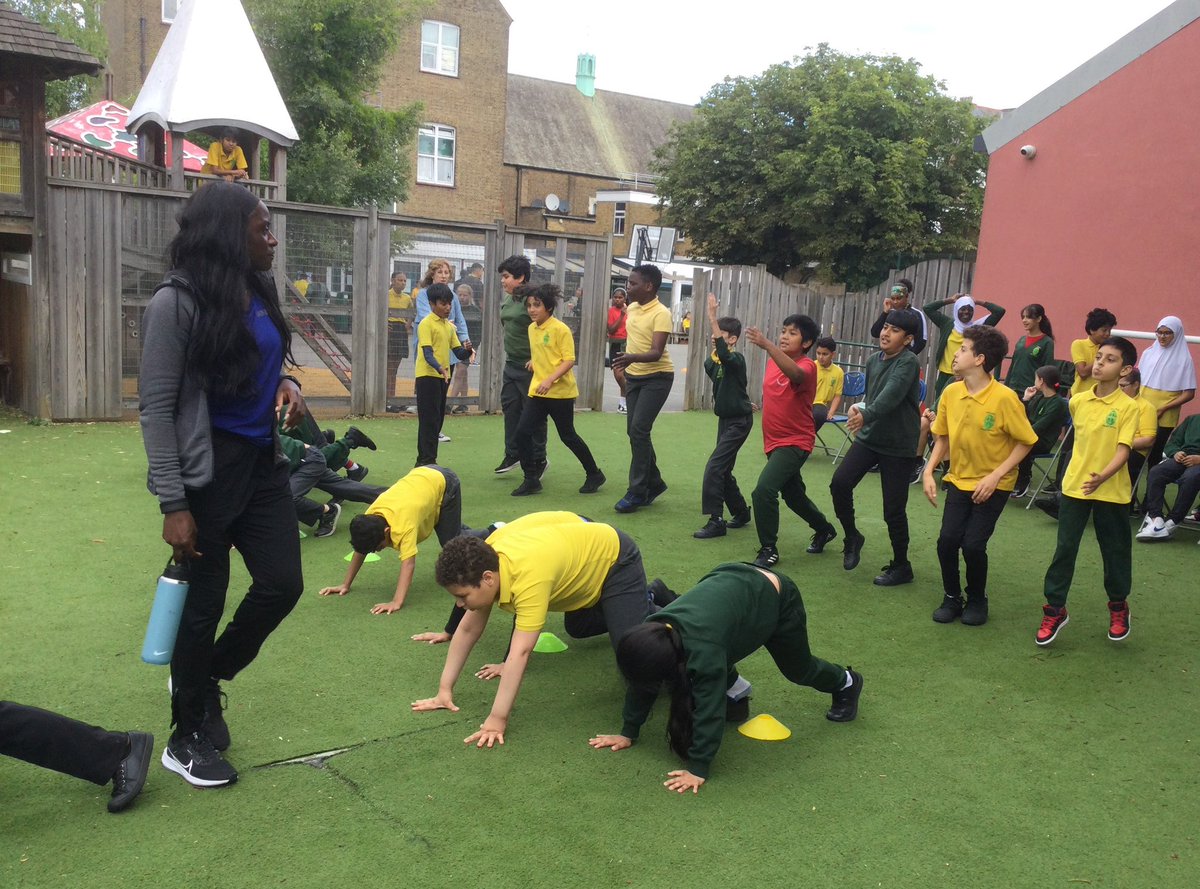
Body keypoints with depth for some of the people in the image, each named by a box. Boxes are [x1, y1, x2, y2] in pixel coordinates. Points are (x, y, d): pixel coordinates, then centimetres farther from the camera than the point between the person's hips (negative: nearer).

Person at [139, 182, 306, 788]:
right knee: (204, 602, 5)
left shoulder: (261, 292, 6)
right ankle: (188, 741, 25)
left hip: (263, 463, 7)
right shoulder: (176, 304, -14)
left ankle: (206, 680, 34)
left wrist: (288, 386, -3)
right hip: (207, 471, -7)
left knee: (282, 584, 7)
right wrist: (173, 504, -17)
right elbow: (157, 408, -14)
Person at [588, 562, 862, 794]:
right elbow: (642, 683, -9)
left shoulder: (702, 651, -41)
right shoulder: (652, 635, -22)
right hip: (732, 582, 5)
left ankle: (846, 682, 46)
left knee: (797, 670, 18)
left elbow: (710, 710, -37)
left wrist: (698, 769, -34)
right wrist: (628, 732, -5)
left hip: (776, 598, -5)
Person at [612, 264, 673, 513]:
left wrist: (632, 358, -44)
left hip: (657, 377, -8)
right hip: (634, 377, 8)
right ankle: (654, 483, 24)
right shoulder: (632, 309, 6)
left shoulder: (661, 313, -18)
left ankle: (637, 492, -9)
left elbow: (656, 352, -27)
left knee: (639, 429, -16)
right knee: (634, 431, 8)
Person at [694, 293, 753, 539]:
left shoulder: (736, 359, -19)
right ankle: (741, 512, 31)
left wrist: (712, 316, -44)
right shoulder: (715, 361, 4)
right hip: (725, 418, 9)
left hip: (739, 421, -9)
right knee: (723, 470, 14)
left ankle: (716, 521, -11)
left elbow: (724, 354, -41)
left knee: (715, 467, -15)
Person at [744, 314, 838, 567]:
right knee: (793, 494, 22)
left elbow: (795, 373, -43)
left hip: (795, 443, -8)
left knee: (764, 490, -23)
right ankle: (824, 530, 47)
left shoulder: (807, 366, -18)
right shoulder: (773, 361, 4)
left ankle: (769, 549, -8)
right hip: (774, 441, 8)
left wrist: (766, 345, -54)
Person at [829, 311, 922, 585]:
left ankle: (901, 566, 18)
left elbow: (891, 396, -32)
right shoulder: (873, 360, 7)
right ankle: (851, 537, 11)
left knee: (893, 510, -1)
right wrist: (859, 408, -2)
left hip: (899, 445, -6)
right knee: (839, 483, -13)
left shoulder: (908, 362, -15)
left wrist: (865, 415, -47)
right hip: (868, 437, 6)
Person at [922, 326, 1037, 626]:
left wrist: (995, 476, -19)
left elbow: (1025, 442, -11)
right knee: (947, 541, -9)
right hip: (958, 480, 4)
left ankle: (977, 601, 17)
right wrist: (929, 472, -4)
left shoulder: (1005, 398, -19)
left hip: (993, 485, -4)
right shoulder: (951, 393, -4)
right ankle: (952, 598, 16)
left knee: (973, 545, -12)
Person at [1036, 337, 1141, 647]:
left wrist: (1102, 477, -33)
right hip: (1074, 486, 3)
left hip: (1111, 491, -3)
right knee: (1064, 549, 4)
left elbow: (1123, 450, -18)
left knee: (1115, 551, 11)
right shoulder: (1077, 401, 2)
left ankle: (1118, 607, 33)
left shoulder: (1127, 407, -11)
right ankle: (1055, 610, 13)